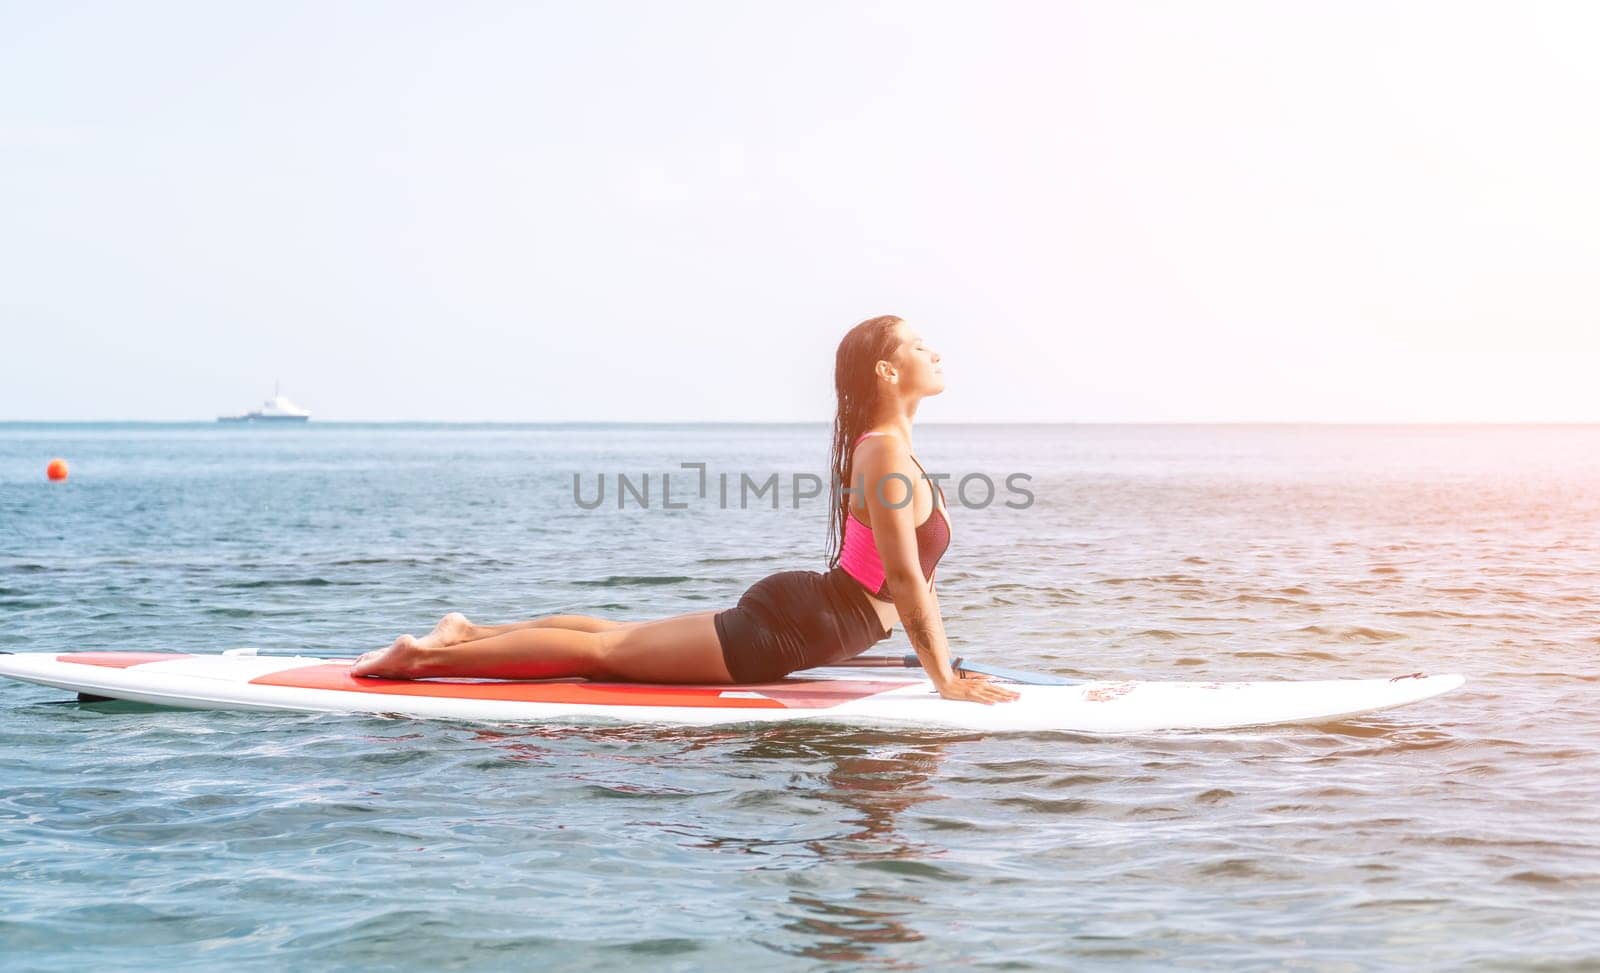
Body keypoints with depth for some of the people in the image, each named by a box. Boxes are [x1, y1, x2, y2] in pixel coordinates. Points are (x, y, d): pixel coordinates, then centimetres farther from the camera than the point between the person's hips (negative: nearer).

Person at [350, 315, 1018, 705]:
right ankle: (426, 656, 1)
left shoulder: (889, 449, 11)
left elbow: (916, 571, 18)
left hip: (791, 609, 9)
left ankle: (469, 632, 25)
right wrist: (945, 682, -22)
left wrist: (945, 658, 15)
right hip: (787, 631, -9)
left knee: (620, 639, 19)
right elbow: (903, 578, -25)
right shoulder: (886, 452, -21)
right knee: (611, 648, -3)